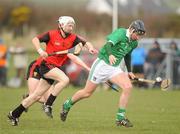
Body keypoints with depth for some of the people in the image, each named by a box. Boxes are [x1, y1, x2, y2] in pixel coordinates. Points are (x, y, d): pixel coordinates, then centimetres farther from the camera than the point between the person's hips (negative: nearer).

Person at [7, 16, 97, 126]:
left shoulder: (73, 38, 2)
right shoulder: (52, 34, -8)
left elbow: (85, 43, -7)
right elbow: (35, 39, -7)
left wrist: (90, 48, -29)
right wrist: (40, 50, -23)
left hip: (56, 68, 6)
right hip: (47, 64, -6)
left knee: (37, 95, 8)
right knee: (65, 80, -28)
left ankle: (14, 114, 19)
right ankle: (48, 105, -19)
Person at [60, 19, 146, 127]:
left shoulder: (134, 43, 4)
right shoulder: (121, 33, -19)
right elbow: (109, 44, -37)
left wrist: (129, 71, 18)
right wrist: (110, 55, -56)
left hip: (115, 68, 6)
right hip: (102, 64, -6)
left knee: (128, 87, -17)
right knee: (87, 92, 4)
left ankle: (120, 118, -10)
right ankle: (67, 105, 31)